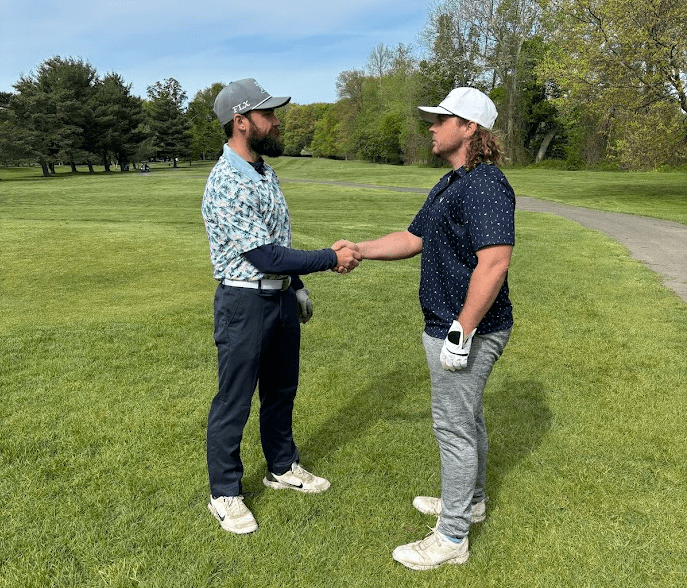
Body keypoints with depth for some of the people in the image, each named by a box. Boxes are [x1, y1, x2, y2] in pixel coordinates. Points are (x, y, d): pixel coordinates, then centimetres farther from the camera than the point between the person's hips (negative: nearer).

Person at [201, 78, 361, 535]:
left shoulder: (265, 171, 7)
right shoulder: (226, 184, -21)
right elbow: (266, 255, -24)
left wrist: (297, 285, 18)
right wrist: (331, 259, -19)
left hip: (281, 296, 9)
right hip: (245, 303, -9)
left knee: (282, 390, 20)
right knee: (234, 402, 6)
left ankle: (282, 467, 39)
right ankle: (225, 493, 24)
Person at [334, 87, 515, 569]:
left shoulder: (486, 185, -20)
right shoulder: (450, 184, 14)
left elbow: (494, 262, -29)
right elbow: (413, 239, 18)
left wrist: (462, 330, -27)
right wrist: (358, 250, 11)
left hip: (469, 330, -10)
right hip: (449, 325, 10)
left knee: (454, 425, 0)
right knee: (466, 416, 22)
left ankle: (452, 538, 17)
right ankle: (470, 500, 42)